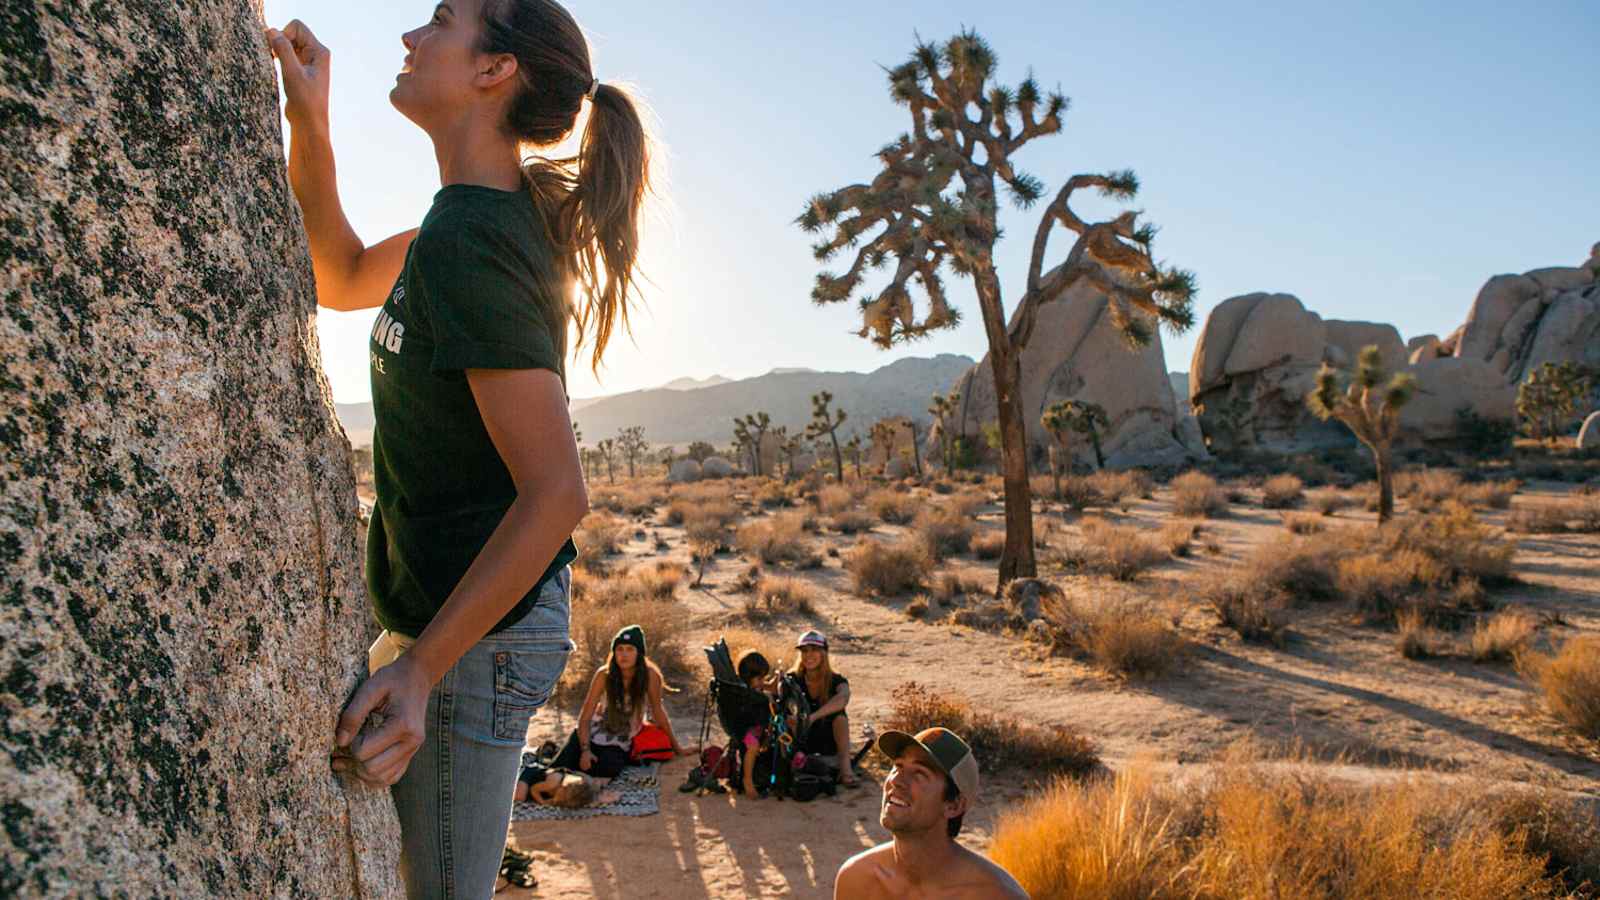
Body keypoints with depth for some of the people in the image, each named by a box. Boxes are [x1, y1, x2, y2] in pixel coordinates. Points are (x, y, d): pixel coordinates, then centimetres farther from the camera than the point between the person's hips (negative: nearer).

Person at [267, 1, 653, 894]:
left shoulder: (469, 246, -25)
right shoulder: (501, 208, 5)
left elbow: (558, 494, -28)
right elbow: (344, 280, 19)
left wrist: (421, 669, -29)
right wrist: (310, 126, 6)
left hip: (482, 628, -10)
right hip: (441, 605, 10)